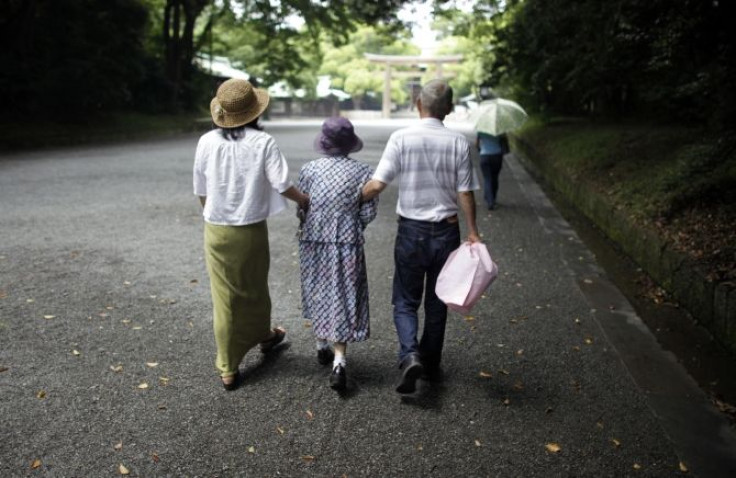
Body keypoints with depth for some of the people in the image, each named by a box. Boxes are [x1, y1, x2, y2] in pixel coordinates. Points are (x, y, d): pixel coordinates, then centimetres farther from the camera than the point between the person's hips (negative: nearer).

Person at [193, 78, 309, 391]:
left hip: (216, 232, 1)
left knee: (224, 297, 9)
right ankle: (262, 335, 48)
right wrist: (302, 199, 4)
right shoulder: (263, 142, -12)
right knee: (254, 289, 22)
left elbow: (200, 190, 3)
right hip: (251, 231, -1)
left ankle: (228, 370, 17)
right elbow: (281, 184, -16)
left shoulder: (207, 142, -4)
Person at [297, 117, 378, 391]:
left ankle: (322, 347, 34)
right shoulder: (363, 172, -6)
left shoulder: (309, 169, -4)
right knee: (343, 299, 4)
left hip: (314, 241, 2)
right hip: (347, 244, -2)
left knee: (318, 294, 19)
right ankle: (339, 361, -5)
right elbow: (368, 213, -4)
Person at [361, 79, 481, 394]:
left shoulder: (401, 138, -10)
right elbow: (465, 193, -4)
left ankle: (410, 355, -11)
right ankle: (431, 365, 28)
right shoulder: (458, 143, -5)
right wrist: (473, 233, 4)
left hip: (411, 230, -2)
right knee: (437, 302, 16)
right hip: (447, 232, 2)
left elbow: (377, 183, -14)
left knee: (405, 301, 11)